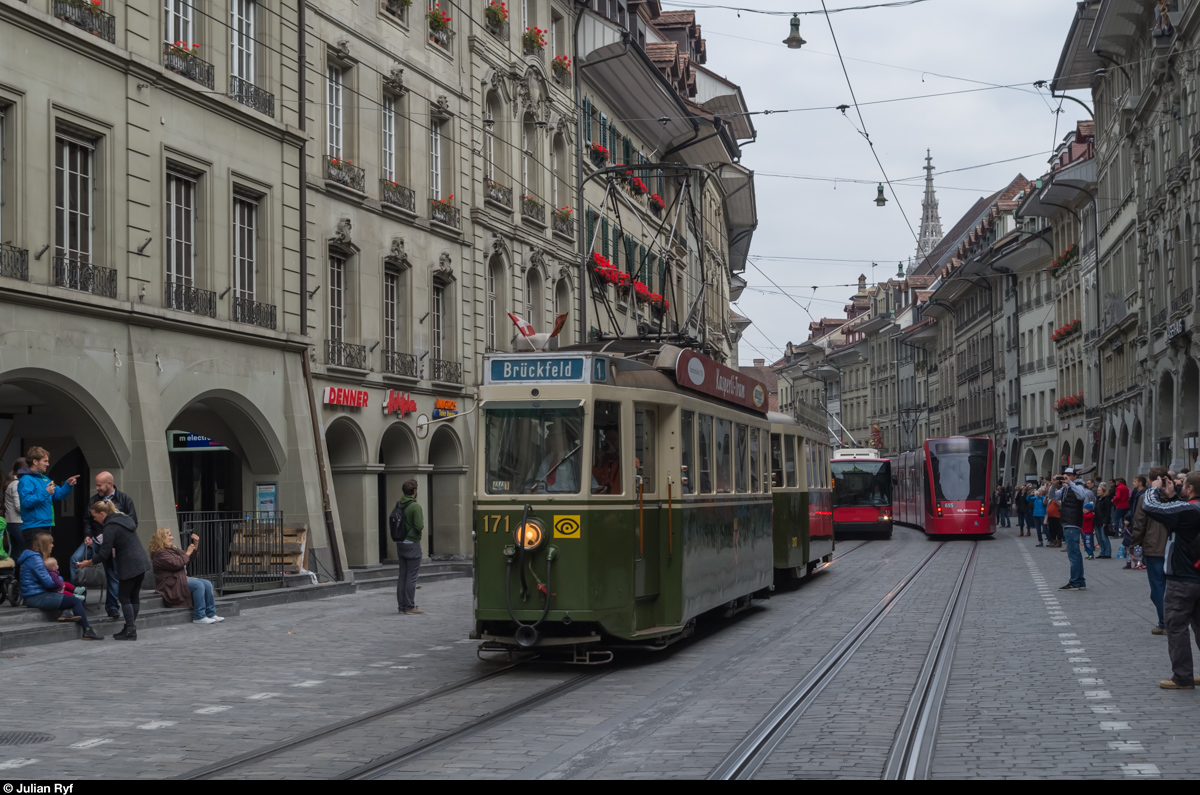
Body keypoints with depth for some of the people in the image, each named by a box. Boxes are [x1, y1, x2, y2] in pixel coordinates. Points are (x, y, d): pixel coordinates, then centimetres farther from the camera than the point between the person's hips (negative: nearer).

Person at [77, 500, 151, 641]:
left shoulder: (110, 527, -14)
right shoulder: (125, 519, 13)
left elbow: (104, 554, -14)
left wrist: (88, 563, -1)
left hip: (129, 566, -9)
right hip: (141, 563, 9)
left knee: (124, 597, -1)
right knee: (134, 596, 11)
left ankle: (130, 631, -5)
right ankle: (131, 627, 14)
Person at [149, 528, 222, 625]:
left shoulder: (173, 549, 19)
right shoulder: (160, 553, -12)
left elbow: (190, 558, 25)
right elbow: (176, 564, -22)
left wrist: (195, 544, 11)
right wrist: (187, 553, -10)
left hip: (182, 578, 10)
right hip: (171, 584, -10)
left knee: (207, 584, -7)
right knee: (198, 585, -27)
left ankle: (211, 615, -10)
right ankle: (199, 616, -24)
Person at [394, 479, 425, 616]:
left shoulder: (398, 505, 6)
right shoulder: (415, 506, -16)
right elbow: (419, 526, -21)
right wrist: (422, 520, -2)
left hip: (400, 543, 7)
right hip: (412, 543, -7)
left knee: (402, 575, 11)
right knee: (411, 576, -3)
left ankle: (402, 606, 14)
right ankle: (410, 607, -1)